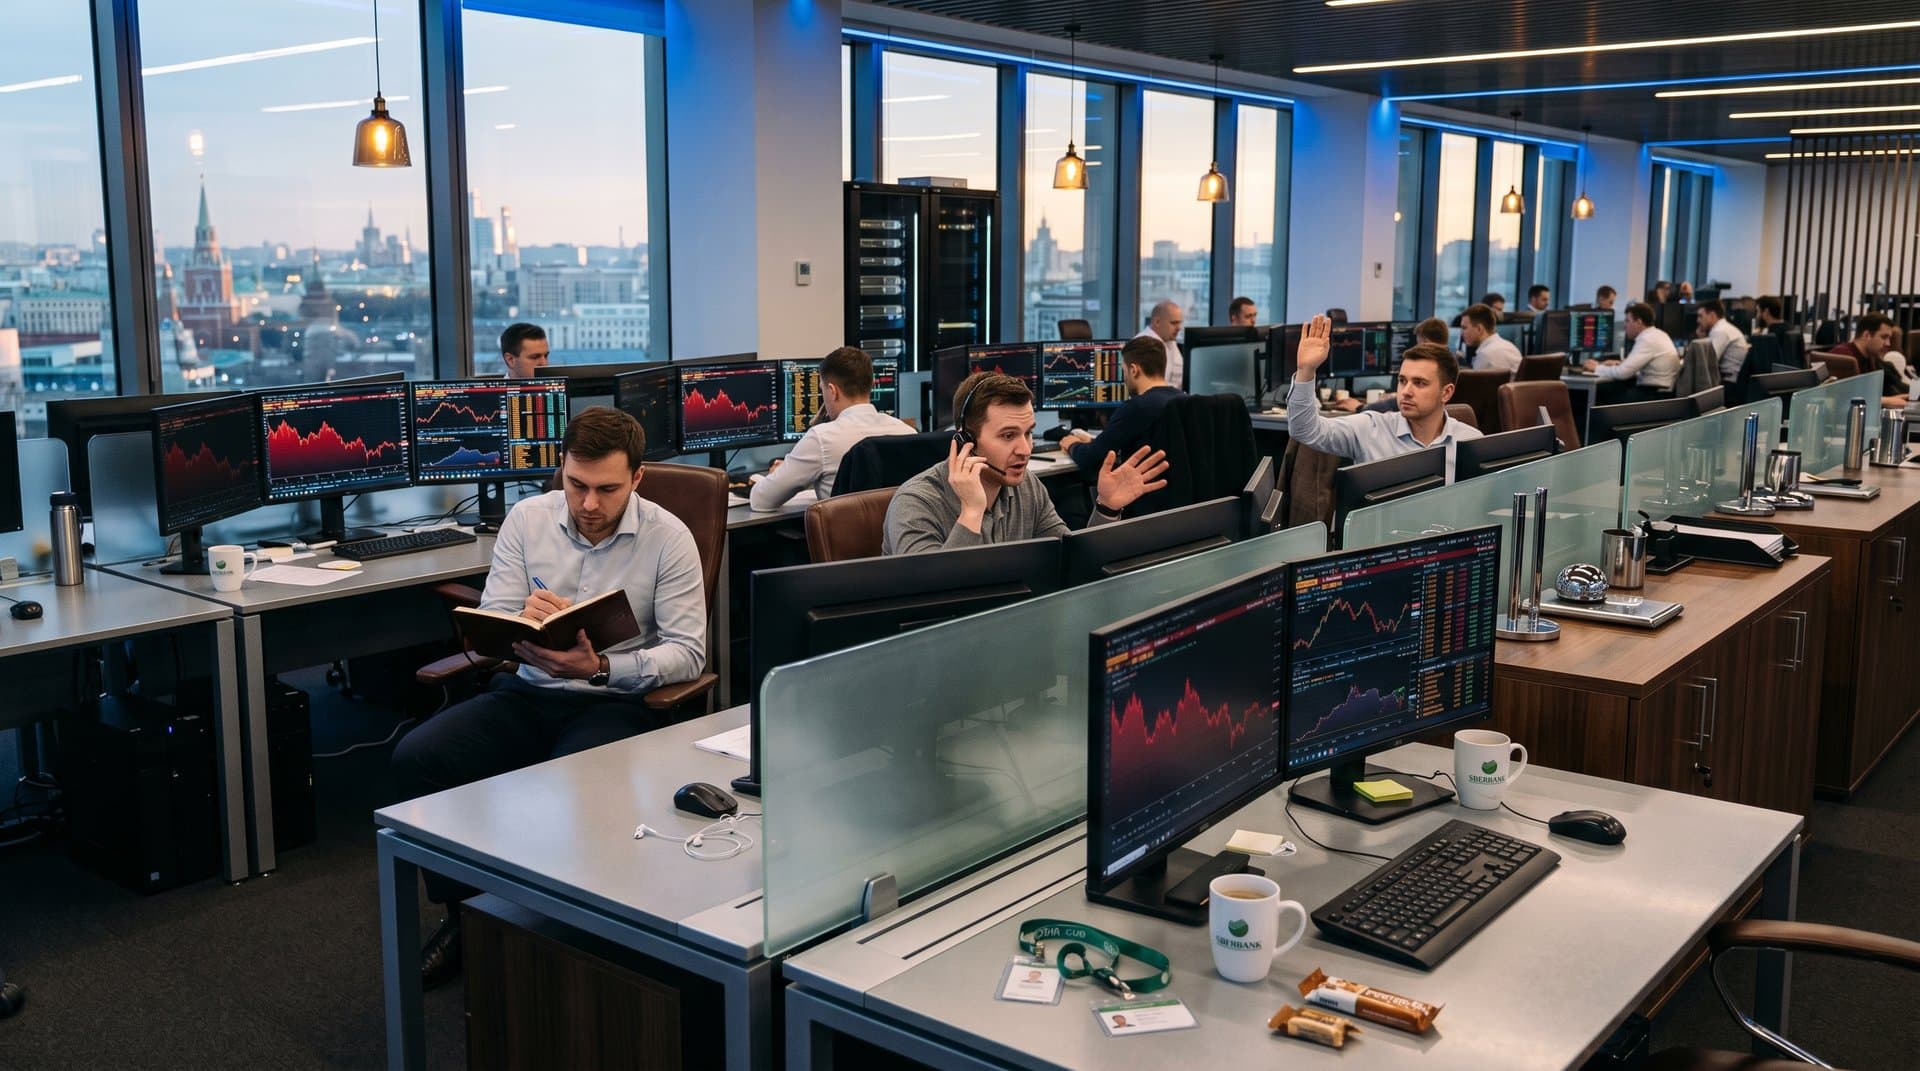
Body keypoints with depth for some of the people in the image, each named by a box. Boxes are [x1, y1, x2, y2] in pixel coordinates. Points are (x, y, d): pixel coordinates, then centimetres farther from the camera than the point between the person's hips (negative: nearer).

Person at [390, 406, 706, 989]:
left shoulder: (668, 537, -6)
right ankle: (464, 914, 0)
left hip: (616, 699, -4)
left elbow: (688, 652, -9)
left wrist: (601, 667, -24)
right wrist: (521, 624, -19)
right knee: (416, 757, -18)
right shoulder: (527, 518, 4)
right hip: (528, 692, 4)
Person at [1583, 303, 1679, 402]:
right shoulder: (1657, 335, 13)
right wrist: (1621, 364, 11)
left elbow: (1623, 372, -18)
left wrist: (1597, 368, -4)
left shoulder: (1647, 339, -16)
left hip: (1654, 396, -9)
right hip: (1657, 391, 9)